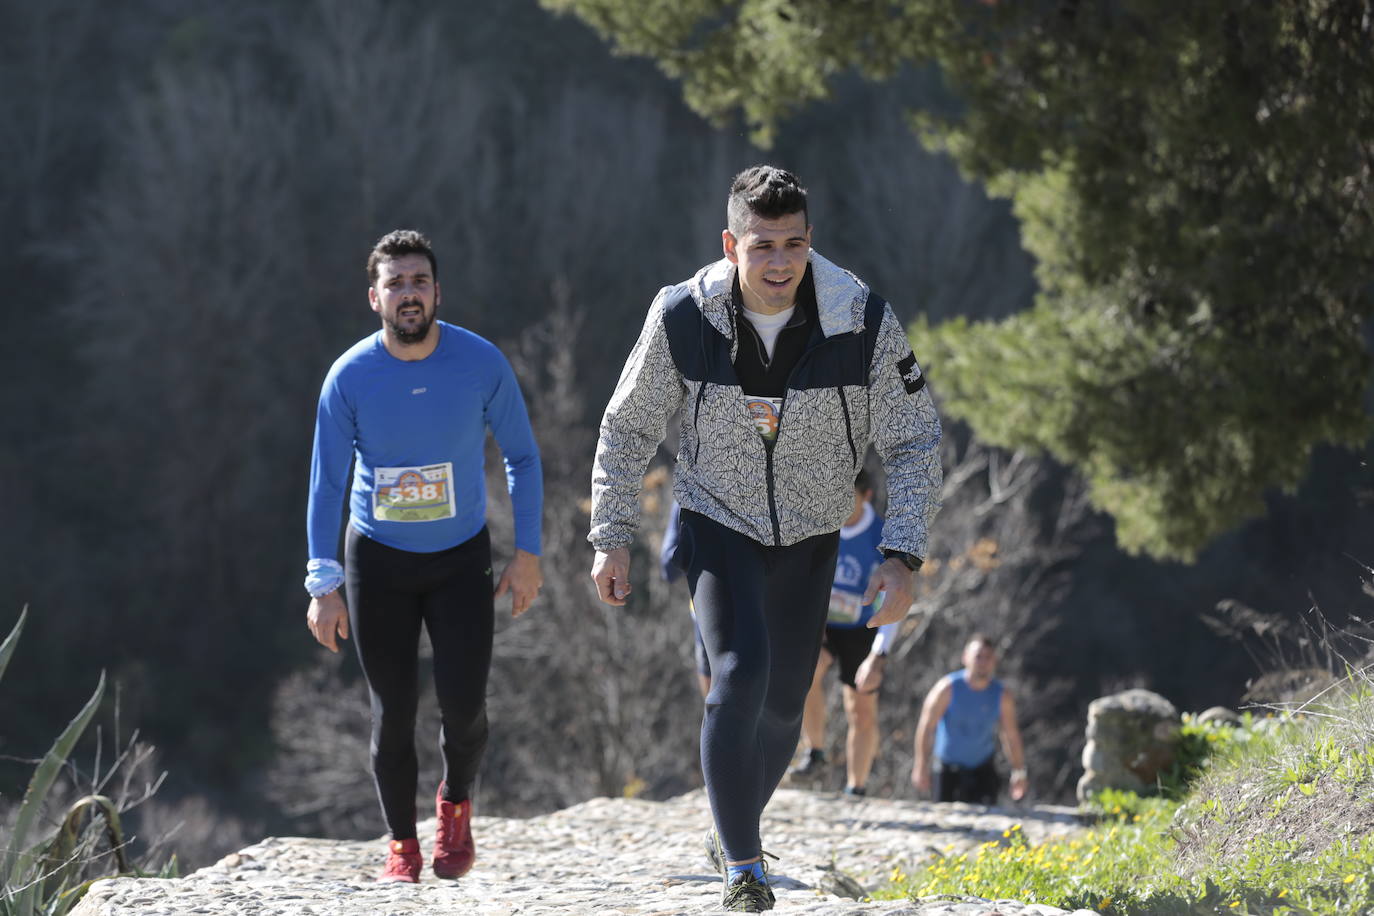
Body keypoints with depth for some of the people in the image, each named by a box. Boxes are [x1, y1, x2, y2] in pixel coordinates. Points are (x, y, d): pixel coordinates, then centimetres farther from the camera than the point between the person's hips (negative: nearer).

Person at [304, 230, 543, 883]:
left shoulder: (481, 364, -14)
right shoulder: (350, 377, -15)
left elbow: (522, 457, -1)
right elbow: (326, 485, -10)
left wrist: (527, 553, -5)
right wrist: (324, 586, -16)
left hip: (461, 558, 0)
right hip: (378, 559, 0)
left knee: (463, 705, -11)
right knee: (393, 712, 1)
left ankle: (456, 803, 20)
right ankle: (401, 843, 19)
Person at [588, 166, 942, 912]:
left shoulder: (864, 324, -21)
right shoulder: (683, 317, -20)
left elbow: (915, 443, -10)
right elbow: (627, 429, -4)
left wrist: (903, 556, -19)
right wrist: (612, 538, -6)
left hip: (808, 540, 2)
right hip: (718, 523, -2)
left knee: (781, 705, 9)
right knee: (741, 674, -22)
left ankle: (730, 833, 38)